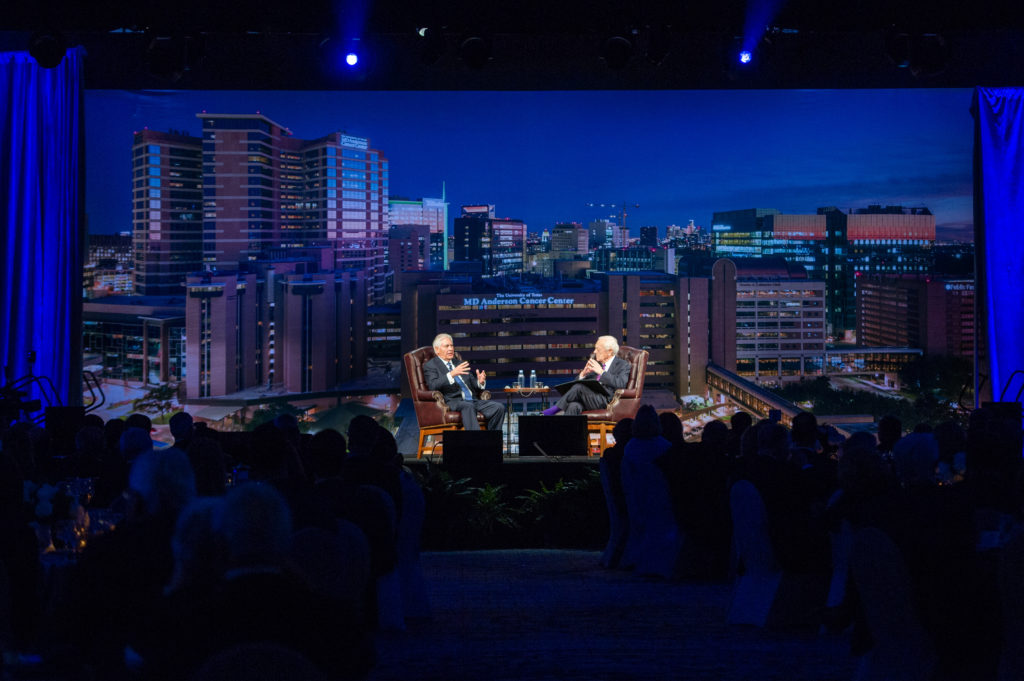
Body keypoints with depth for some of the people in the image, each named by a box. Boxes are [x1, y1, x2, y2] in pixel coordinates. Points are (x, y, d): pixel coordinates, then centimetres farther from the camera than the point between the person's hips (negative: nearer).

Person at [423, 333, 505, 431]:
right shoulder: (430, 366, 8)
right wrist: (452, 374, -24)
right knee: (468, 406, -39)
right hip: (452, 402, -6)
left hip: (472, 401, 6)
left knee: (499, 407, -18)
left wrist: (480, 382, -1)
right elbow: (433, 386, -12)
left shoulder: (459, 364, 27)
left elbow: (473, 385, 24)